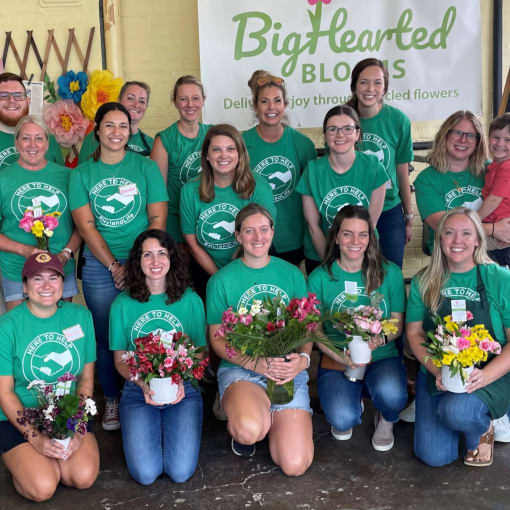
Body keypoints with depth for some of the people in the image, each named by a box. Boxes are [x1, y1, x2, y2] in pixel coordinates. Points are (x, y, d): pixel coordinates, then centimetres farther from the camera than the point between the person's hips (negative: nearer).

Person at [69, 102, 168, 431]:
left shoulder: (146, 168, 4)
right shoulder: (82, 174, 5)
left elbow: (158, 219, -1)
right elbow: (86, 225, -1)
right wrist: (114, 266, -9)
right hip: (100, 266, 1)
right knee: (107, 338, 4)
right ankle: (112, 400, 21)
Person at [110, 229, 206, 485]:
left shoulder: (190, 300, 1)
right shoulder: (122, 304, 1)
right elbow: (120, 360, 4)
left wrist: (181, 381, -15)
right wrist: (143, 384, -15)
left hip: (183, 390, 0)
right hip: (138, 392, 0)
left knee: (181, 471, -15)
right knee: (146, 473, -17)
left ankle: (170, 428, 16)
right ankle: (153, 429, 15)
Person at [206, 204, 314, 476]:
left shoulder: (291, 274, 8)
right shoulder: (222, 280, 1)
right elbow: (217, 339, 0)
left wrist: (303, 358, -11)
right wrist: (256, 363, -16)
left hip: (289, 369, 2)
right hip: (240, 369, -2)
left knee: (295, 465, -14)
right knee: (249, 430, -36)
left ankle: (270, 417, 18)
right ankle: (238, 424, 3)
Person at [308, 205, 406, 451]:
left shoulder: (390, 273, -2)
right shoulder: (319, 278, -3)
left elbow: (398, 324, 3)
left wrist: (380, 339, -20)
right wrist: (340, 357, -18)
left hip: (382, 357, 0)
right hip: (337, 361, 0)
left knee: (391, 395, -34)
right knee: (343, 420, -26)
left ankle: (386, 419, 7)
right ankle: (352, 404, 15)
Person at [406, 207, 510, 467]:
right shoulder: (424, 281, 3)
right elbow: (414, 332, 1)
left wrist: (486, 376, -22)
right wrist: (437, 370, -16)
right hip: (436, 375, 3)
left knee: (456, 410, -34)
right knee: (434, 456, -10)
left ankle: (481, 430, 3)